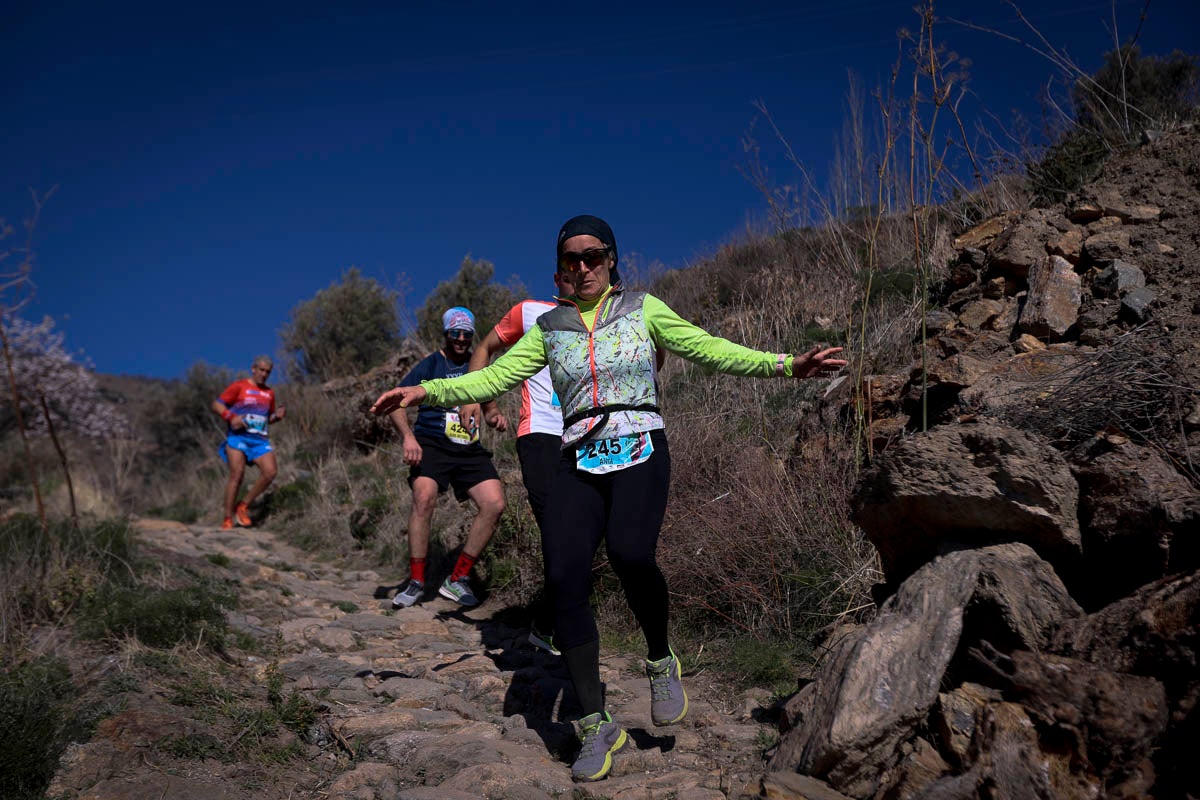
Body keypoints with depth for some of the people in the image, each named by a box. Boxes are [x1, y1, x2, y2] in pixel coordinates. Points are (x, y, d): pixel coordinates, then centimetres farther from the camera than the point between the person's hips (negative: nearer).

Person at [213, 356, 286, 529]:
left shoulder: (269, 393, 19)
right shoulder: (239, 386, 4)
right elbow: (216, 405, 0)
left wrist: (277, 415, 5)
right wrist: (231, 417, -18)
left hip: (260, 439, 5)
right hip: (238, 436, -5)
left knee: (270, 471, -14)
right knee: (237, 474, -13)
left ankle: (243, 506, 2)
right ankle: (228, 518, -4)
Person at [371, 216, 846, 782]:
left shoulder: (643, 309, 10)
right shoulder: (551, 327, 15)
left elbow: (707, 348, 3)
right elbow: (495, 377, 12)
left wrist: (784, 364, -7)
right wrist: (426, 391, 0)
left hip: (638, 451, -2)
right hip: (579, 462, 3)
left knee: (629, 553, -31)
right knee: (564, 578, -16)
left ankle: (660, 661, -1)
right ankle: (596, 727, -1)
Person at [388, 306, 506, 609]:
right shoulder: (431, 363, 2)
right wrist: (408, 436, -20)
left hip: (470, 449, 4)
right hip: (431, 444, -4)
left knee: (495, 504, -17)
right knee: (424, 497, -30)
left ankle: (457, 579, -4)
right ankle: (416, 582, -16)